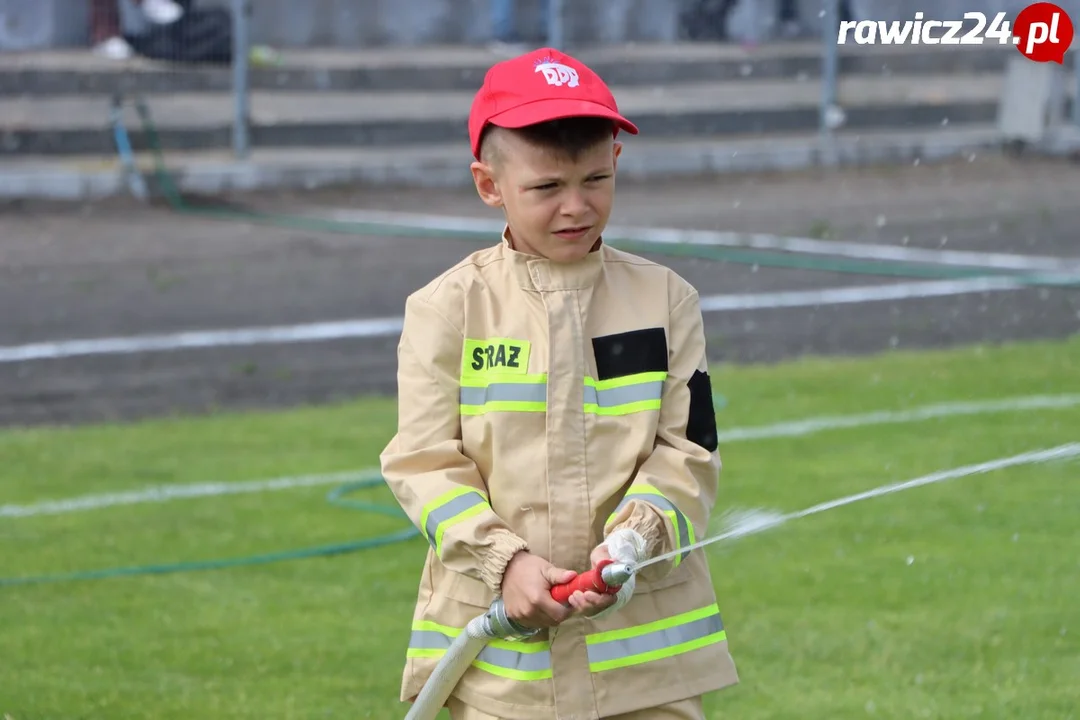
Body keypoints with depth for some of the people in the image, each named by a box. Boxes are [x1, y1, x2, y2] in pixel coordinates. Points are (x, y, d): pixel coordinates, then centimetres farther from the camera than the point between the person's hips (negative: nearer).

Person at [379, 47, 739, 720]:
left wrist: (632, 540, -17)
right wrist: (504, 562, -17)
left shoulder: (664, 299, 4)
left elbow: (688, 454, 1)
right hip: (498, 647, -1)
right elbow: (425, 464, -3)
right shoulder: (448, 310, 0)